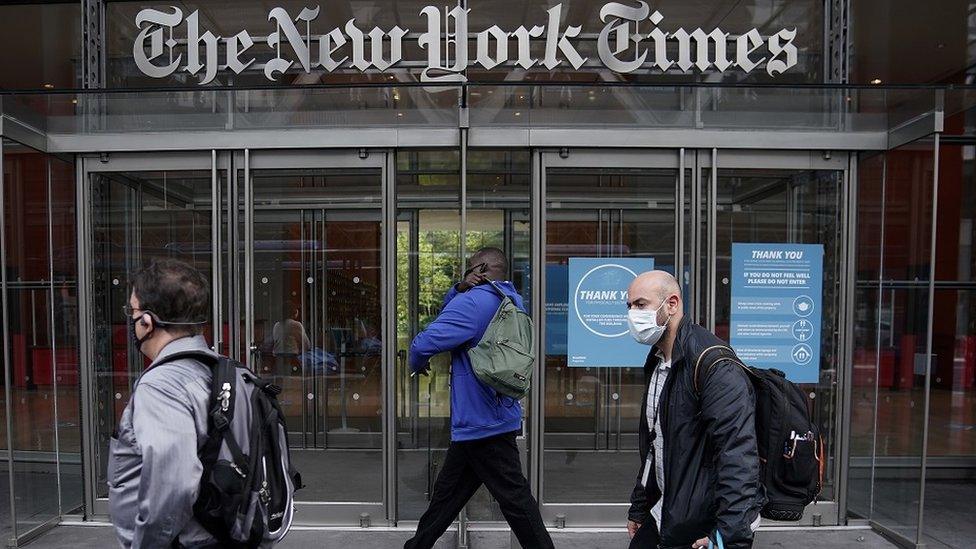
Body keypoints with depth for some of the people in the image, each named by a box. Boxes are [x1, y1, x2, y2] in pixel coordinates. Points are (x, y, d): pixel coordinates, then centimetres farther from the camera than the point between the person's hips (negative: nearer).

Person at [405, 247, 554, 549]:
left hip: (480, 423, -10)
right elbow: (449, 314, 19)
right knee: (447, 492, 20)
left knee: (515, 498, 1)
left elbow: (424, 343, -25)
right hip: (497, 417, 10)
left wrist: (418, 364, -2)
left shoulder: (473, 302, -19)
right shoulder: (513, 300, 11)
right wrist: (458, 289, -1)